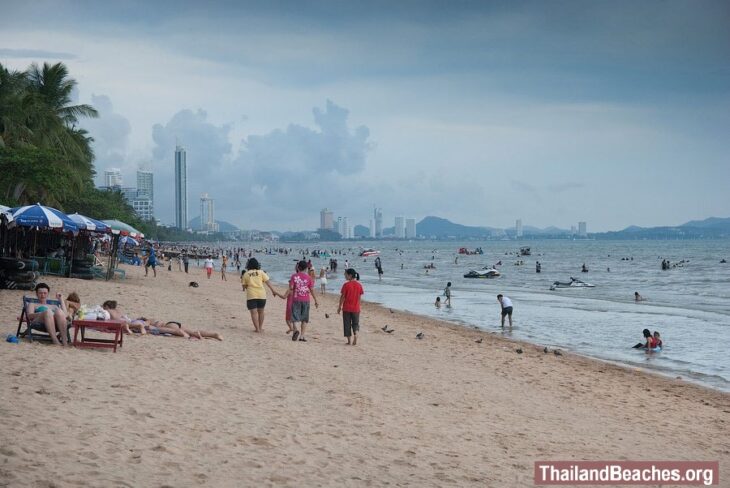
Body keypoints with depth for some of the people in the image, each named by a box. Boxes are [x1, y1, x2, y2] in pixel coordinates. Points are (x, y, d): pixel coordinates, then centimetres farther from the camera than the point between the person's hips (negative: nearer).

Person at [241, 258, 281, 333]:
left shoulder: (246, 274, 4)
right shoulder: (261, 272, 4)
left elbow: (244, 286, 5)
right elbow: (267, 282, -1)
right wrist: (273, 291, 1)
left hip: (251, 295, -2)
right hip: (261, 294, 2)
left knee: (254, 312, 0)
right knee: (260, 311, 16)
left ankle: (257, 328, -5)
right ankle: (260, 327, 21)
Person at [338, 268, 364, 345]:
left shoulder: (346, 285, -11)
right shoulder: (359, 285, -1)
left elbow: (342, 297, -8)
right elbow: (359, 297, 4)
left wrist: (339, 307, 1)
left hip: (347, 308, -3)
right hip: (356, 308, 3)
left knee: (347, 325, 8)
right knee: (356, 324, 13)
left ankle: (349, 341, 9)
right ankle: (355, 335, -11)